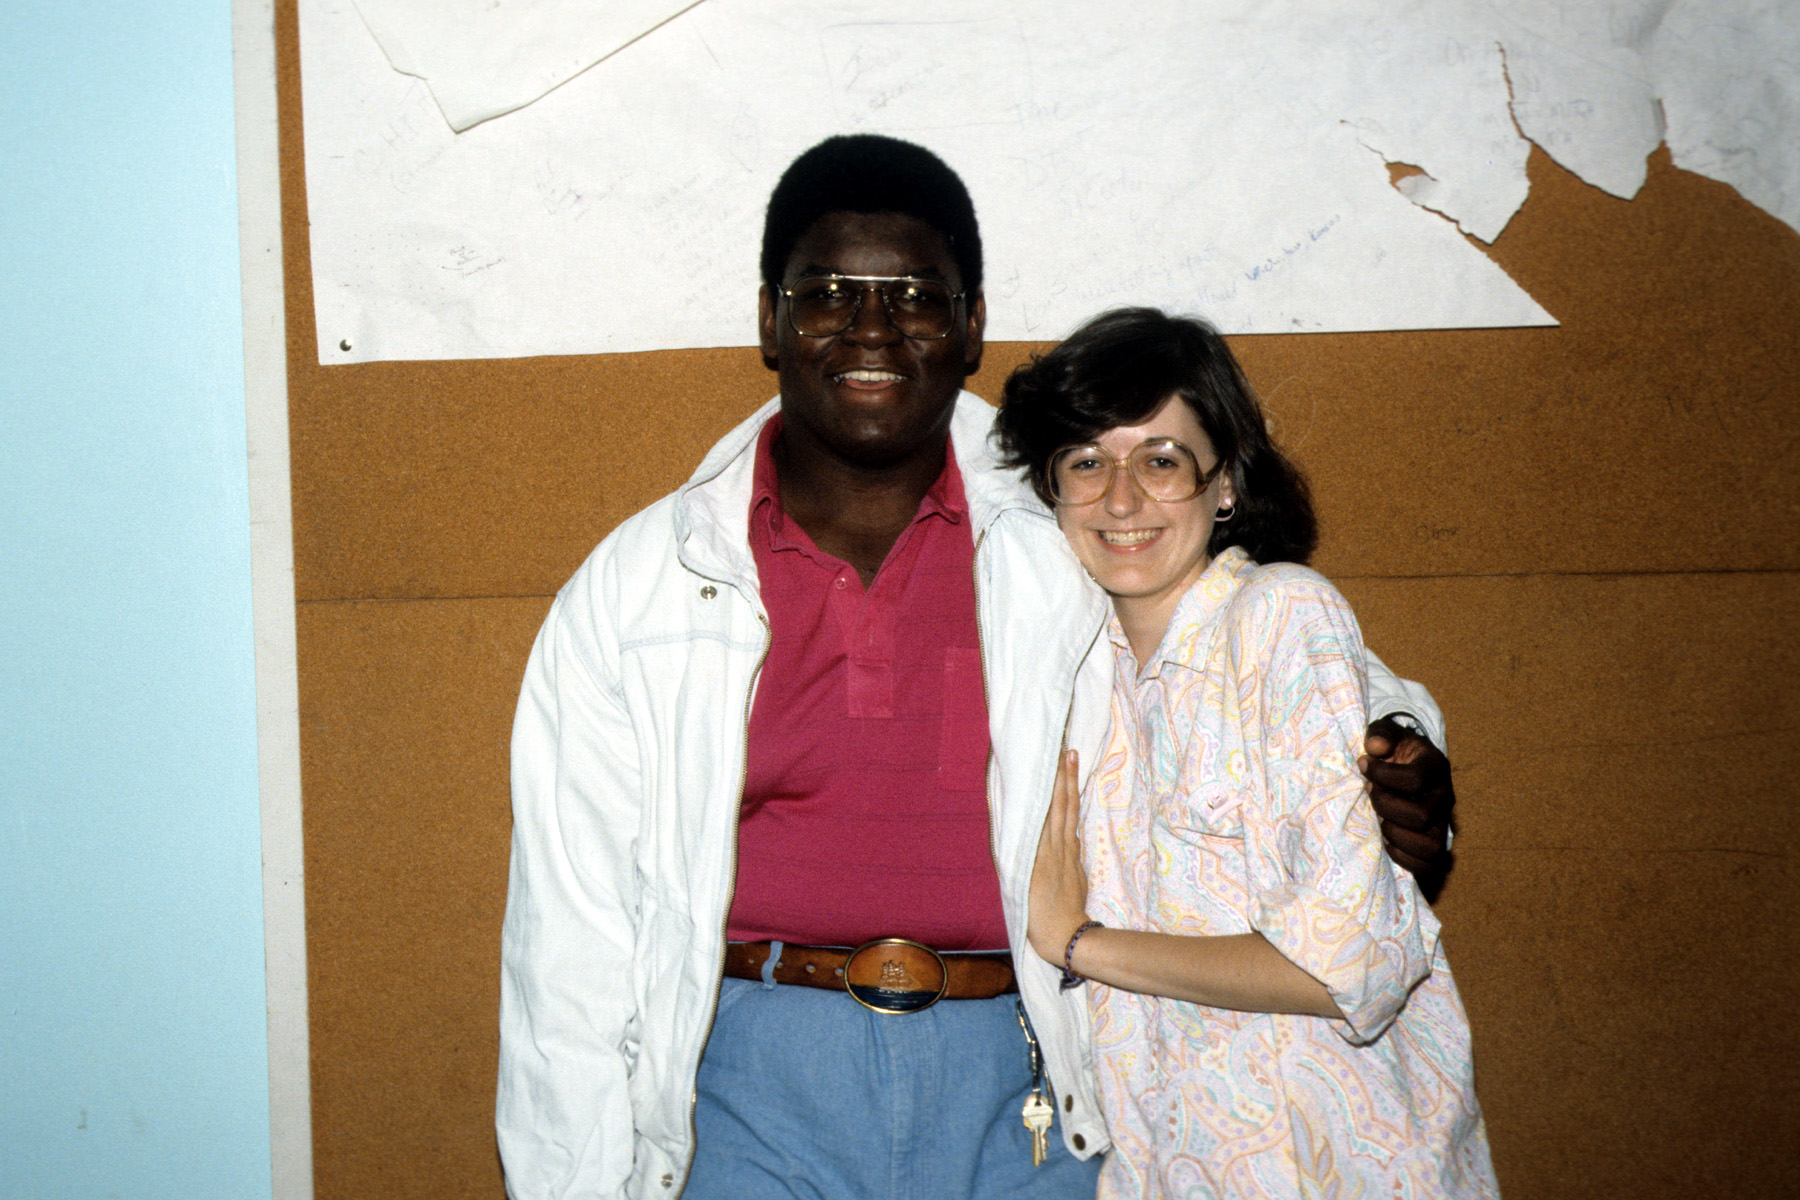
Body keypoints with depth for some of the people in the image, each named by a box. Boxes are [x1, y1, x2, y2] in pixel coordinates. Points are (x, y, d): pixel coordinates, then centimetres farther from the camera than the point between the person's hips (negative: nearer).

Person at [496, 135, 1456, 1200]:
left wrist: (1392, 764, -1)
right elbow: (573, 940, 2)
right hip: (753, 1082, 0)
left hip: (1015, 1105, 1)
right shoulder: (635, 590, 1)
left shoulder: (1071, 544, 3)